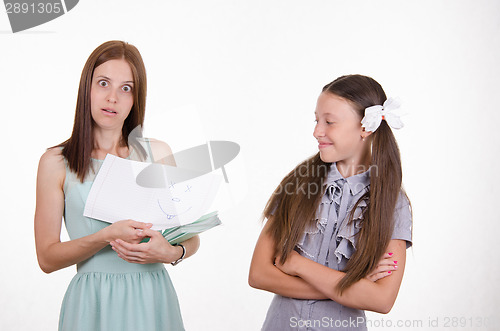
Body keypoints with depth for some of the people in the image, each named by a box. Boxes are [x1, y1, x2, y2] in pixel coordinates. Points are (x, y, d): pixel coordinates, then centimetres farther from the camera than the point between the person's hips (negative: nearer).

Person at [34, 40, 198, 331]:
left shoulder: (158, 153, 4)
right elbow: (47, 258, -4)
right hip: (93, 303, -1)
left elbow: (192, 237, 7)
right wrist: (107, 236, -18)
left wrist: (172, 252, -15)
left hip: (152, 299, 2)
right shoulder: (56, 162, -1)